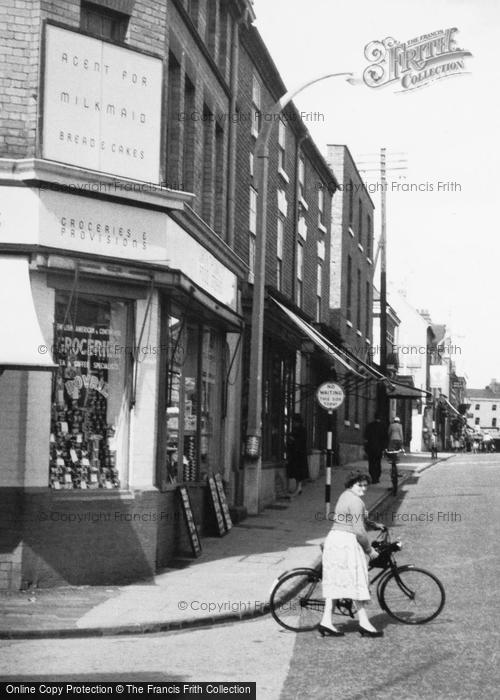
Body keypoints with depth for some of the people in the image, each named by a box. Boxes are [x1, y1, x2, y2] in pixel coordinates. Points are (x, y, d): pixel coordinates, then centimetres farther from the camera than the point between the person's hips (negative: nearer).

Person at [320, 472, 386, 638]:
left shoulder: (346, 495, 17)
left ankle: (326, 621, 6)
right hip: (347, 542, -10)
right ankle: (364, 624, 2)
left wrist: (374, 525, 24)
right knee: (358, 582, -2)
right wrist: (370, 550, -6)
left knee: (335, 582, 9)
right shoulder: (355, 501, -15)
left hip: (333, 538, 10)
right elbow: (359, 531, -17)